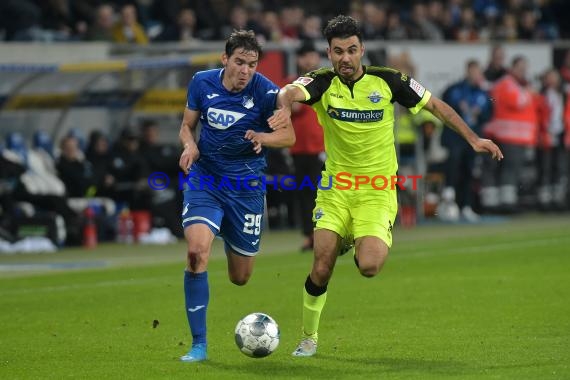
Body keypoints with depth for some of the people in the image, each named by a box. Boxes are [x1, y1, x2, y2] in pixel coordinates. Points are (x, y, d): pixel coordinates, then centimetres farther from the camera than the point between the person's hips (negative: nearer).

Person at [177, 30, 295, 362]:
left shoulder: (265, 91, -12)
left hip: (247, 185, 0)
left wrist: (262, 138, -25)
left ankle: (233, 241, 49)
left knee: (240, 277, 8)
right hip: (205, 179, 0)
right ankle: (199, 345, -15)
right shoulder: (202, 83, -4)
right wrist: (190, 145, -13)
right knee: (197, 251, -25)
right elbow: (187, 125, 10)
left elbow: (289, 136, -4)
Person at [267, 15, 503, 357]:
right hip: (336, 190, 1)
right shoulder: (322, 83, -8)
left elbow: (435, 105, 4)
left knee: (369, 267, -20)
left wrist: (473, 138, -3)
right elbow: (293, 91, -31)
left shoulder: (387, 81, -7)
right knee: (320, 271, -6)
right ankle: (309, 339, 18)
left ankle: (363, 244, 18)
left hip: (378, 191, -1)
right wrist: (286, 106, -55)